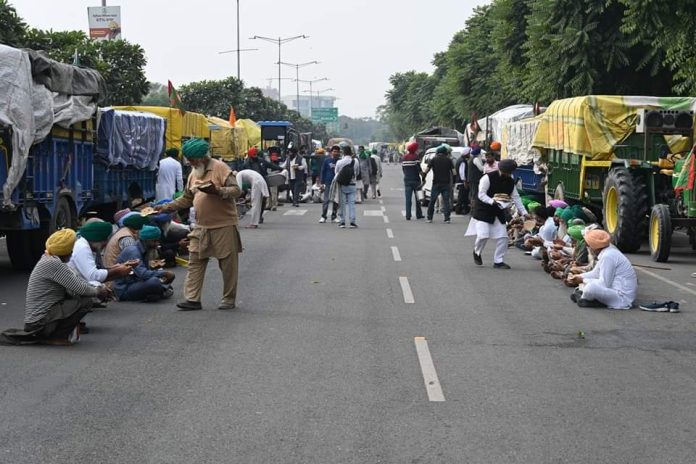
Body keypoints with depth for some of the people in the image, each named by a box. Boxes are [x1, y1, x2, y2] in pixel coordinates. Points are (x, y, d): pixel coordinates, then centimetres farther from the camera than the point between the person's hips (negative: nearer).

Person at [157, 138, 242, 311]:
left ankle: (229, 299, 12)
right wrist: (166, 208, 12)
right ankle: (192, 299, 3)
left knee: (228, 263, 1)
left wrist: (217, 191, -31)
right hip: (201, 227, 7)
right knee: (195, 262, 1)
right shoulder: (193, 174, 15)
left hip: (224, 225, -7)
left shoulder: (220, 168, -9)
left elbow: (236, 191, -15)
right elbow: (186, 199, 22)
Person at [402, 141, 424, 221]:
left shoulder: (404, 157, 7)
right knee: (418, 198, 10)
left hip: (407, 180, 4)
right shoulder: (415, 157, -11)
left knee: (408, 199, 1)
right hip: (415, 180, -4)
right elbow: (419, 169, -15)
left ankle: (408, 215, -6)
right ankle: (419, 215, 15)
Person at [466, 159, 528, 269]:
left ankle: (498, 261, 9)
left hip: (498, 211, 6)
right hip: (483, 210, -6)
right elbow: (481, 195, -20)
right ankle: (477, 252, 19)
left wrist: (523, 212, -2)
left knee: (502, 237, -2)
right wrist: (492, 201, -34)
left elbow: (516, 198, 4)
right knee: (483, 235, -14)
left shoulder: (510, 181, 0)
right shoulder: (488, 178, -19)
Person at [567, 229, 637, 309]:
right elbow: (596, 273, 23)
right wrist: (580, 277, 11)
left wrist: (584, 280, -9)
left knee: (592, 287, -30)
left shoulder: (608, 256, -21)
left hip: (623, 298, -11)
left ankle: (582, 298, -1)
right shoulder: (609, 252, 10)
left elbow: (604, 284, -20)